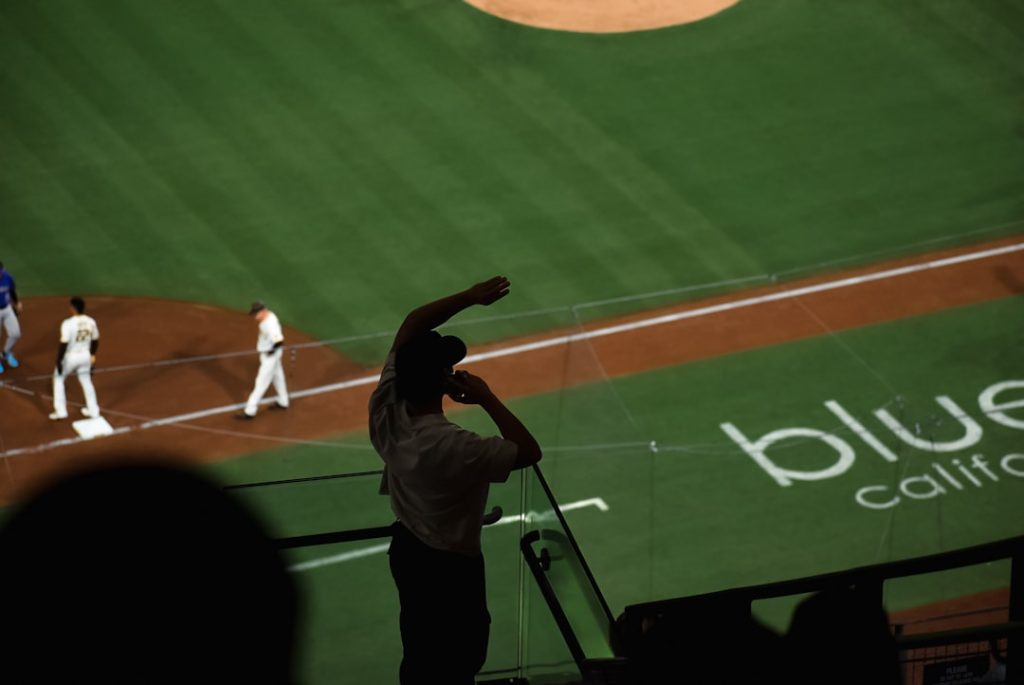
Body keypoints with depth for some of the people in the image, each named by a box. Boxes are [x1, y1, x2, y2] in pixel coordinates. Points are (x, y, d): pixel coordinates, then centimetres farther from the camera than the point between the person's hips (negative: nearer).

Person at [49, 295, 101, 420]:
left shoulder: (68, 323, -24)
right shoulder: (91, 322, -6)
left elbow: (63, 344, -24)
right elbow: (95, 340, 5)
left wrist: (58, 361, -14)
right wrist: (92, 355, 21)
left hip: (70, 357, -5)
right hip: (85, 356, 5)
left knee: (58, 378, 18)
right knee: (86, 381, 24)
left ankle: (61, 411, 16)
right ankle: (93, 410, 31)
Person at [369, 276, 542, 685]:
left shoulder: (385, 408, -17)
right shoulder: (453, 447, -36)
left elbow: (410, 327, -6)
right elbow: (529, 452, -24)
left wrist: (469, 297, -5)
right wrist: (488, 400, -22)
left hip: (406, 548, 7)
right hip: (449, 566, -7)